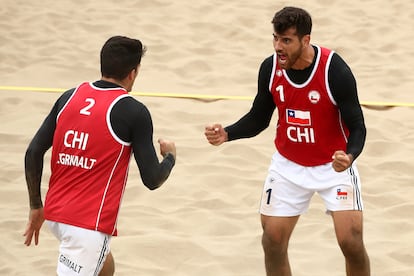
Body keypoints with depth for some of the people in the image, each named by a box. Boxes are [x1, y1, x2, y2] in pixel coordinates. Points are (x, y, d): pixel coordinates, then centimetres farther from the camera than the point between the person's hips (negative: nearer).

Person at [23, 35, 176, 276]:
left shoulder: (69, 97, 6)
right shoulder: (134, 112, -10)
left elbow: (33, 154, 5)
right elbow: (152, 179, -8)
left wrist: (36, 206, 16)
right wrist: (170, 156, 14)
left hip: (55, 212, 7)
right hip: (90, 222, -7)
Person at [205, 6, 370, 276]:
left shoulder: (335, 70, -24)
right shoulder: (270, 68, -12)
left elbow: (357, 127, -19)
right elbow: (259, 118, 3)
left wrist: (349, 156, -40)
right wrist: (227, 134, -16)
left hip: (334, 165, -4)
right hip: (288, 165, 4)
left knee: (351, 242, -12)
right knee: (272, 242, 1)